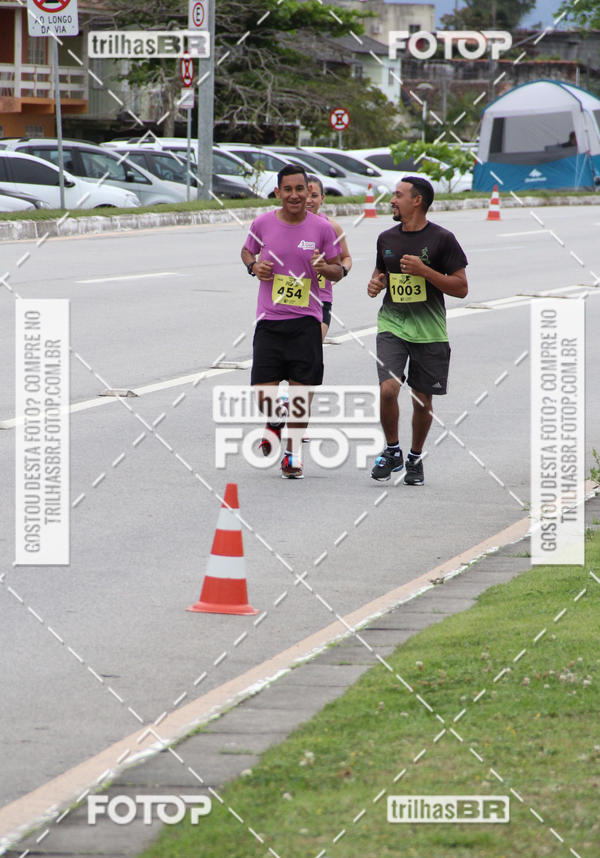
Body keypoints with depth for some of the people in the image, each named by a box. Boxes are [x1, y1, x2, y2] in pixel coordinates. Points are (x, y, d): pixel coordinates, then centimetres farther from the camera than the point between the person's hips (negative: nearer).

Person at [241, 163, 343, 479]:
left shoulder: (322, 228, -1)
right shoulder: (263, 223, 0)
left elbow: (338, 270, 8)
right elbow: (247, 251, 19)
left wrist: (326, 268, -15)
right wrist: (254, 266, -3)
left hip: (306, 320, 0)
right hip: (269, 319, 0)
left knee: (301, 388, -2)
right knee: (263, 393, -6)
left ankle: (293, 453, 16)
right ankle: (274, 421, 29)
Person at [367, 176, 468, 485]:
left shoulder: (441, 239, -5)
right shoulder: (386, 239, 8)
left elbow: (461, 287, -6)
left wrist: (424, 271, -17)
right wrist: (375, 284, 2)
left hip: (429, 331, -2)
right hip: (392, 324, 2)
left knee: (422, 399, 5)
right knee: (388, 389, -17)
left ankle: (415, 458, 26)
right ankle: (392, 451, 3)